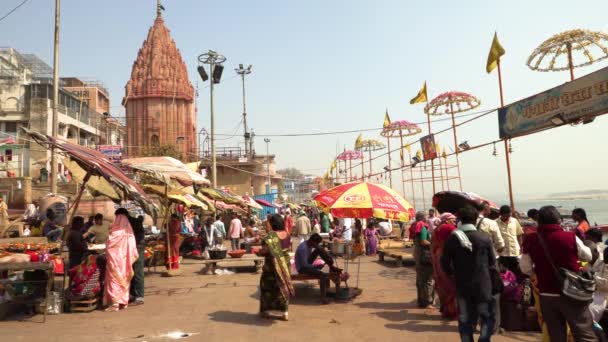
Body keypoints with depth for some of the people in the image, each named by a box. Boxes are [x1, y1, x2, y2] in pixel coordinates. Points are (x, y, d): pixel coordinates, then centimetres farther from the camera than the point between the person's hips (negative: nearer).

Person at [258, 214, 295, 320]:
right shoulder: (287, 235, 1)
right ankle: (284, 312, 13)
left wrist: (259, 251, -6)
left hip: (273, 264, -5)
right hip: (285, 263, 6)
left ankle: (266, 310, 18)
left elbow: (265, 250, -24)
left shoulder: (271, 235, -18)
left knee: (268, 286, 10)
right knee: (283, 285, 12)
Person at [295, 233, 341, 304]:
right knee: (323, 275, -26)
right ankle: (323, 298, -24)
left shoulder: (309, 244, -1)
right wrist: (316, 267, -26)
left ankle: (332, 267, -1)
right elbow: (304, 265, -30)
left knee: (319, 249, -2)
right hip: (302, 268, -10)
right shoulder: (303, 249, -29)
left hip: (307, 263, 10)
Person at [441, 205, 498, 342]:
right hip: (483, 284, -1)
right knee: (487, 316, 12)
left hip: (462, 285, 1)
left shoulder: (452, 239, -6)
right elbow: (492, 262, 1)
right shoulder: (484, 238, -7)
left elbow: (445, 263, -3)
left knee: (464, 319, 12)